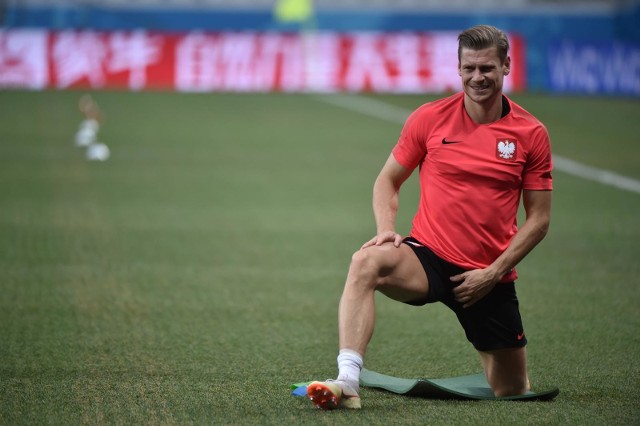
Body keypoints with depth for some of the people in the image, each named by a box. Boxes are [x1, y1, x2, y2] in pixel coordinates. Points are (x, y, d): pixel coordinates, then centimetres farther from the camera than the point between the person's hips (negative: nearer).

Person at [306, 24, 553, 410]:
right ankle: (347, 382, -40)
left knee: (512, 391, 7)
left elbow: (539, 218, 2)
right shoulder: (429, 119, -1)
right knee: (367, 262, -34)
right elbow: (388, 180, 10)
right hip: (428, 257, -1)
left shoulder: (532, 134, -2)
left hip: (489, 278, 1)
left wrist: (493, 273, -8)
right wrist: (386, 229, -10)